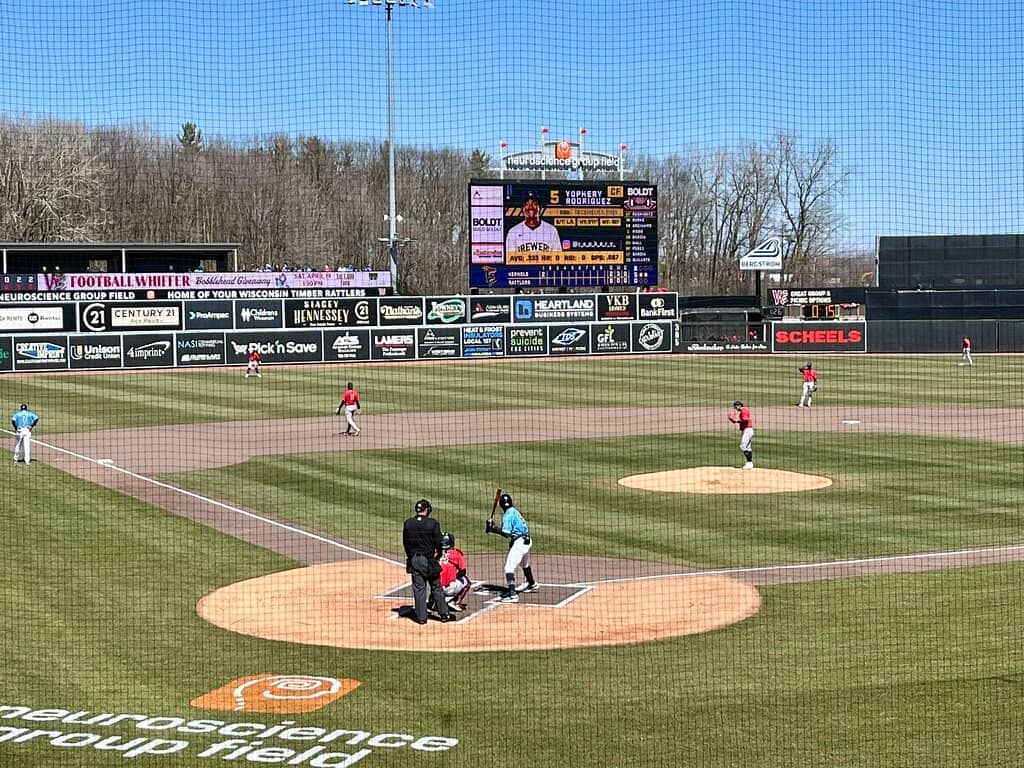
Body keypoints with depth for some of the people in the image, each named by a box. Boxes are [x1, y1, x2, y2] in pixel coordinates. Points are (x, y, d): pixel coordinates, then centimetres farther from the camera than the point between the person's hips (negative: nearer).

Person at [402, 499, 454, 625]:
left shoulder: (408, 524, -1)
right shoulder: (432, 523, -11)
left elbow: (405, 543, 5)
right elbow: (438, 541, -8)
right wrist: (437, 553, 9)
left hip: (413, 559, 2)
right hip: (429, 559, -2)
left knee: (418, 588, 7)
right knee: (436, 587, 9)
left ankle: (421, 617, 9)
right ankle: (444, 613, 15)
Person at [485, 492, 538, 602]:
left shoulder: (508, 515, -16)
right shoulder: (514, 511, 10)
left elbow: (507, 533, -22)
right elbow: (509, 529, 10)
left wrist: (493, 529, -15)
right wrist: (494, 527, 2)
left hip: (519, 542, -10)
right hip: (527, 541, 10)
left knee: (509, 567, -14)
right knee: (524, 564, 33)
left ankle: (512, 594, -26)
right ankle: (532, 584, 55)